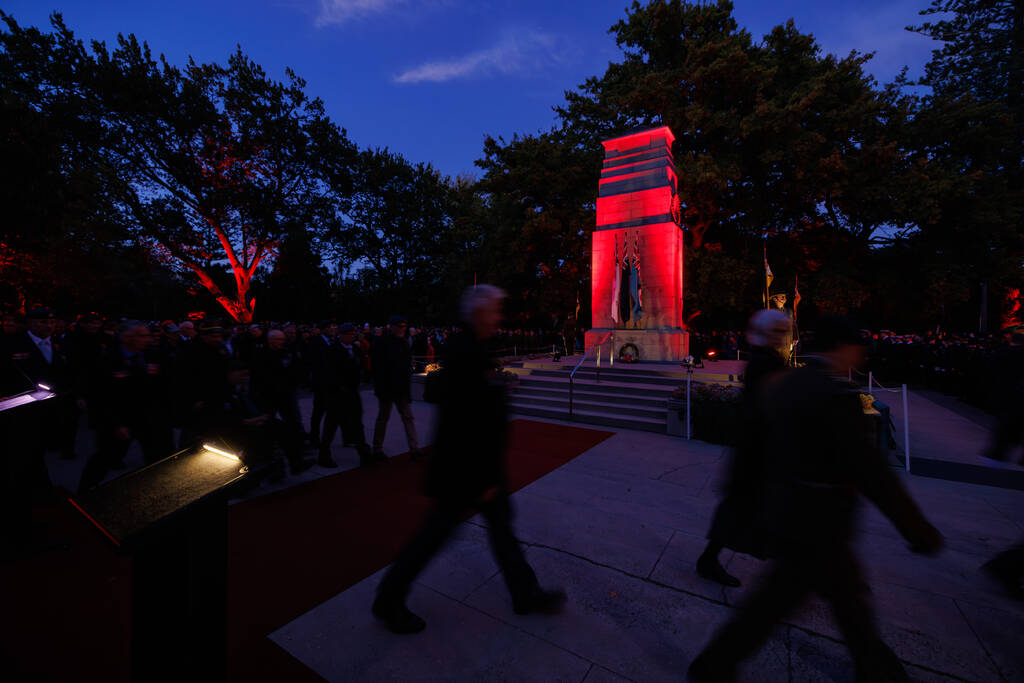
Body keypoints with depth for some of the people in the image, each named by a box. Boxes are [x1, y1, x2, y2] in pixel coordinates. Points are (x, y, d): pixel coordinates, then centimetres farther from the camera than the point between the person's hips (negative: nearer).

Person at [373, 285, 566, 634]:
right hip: (467, 467, -10)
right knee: (440, 527, 8)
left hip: (481, 460, 10)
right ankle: (389, 599, 31)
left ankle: (526, 594, 37)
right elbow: (468, 424, -27)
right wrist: (485, 479, -21)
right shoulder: (468, 355, -25)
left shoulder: (469, 348, 6)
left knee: (501, 521, 18)